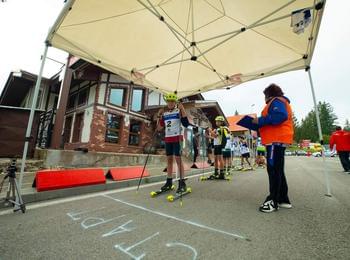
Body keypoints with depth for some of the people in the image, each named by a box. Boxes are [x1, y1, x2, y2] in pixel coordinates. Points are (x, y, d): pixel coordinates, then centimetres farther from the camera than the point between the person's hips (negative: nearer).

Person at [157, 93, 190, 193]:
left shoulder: (179, 111, -2)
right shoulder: (164, 113, 11)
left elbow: (186, 124, -14)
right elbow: (160, 128, 12)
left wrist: (182, 110, -18)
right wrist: (159, 116, 4)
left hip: (177, 138, -5)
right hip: (167, 139, 5)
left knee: (178, 159, -7)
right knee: (169, 160, 8)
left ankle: (182, 183, 0)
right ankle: (169, 182, 18)